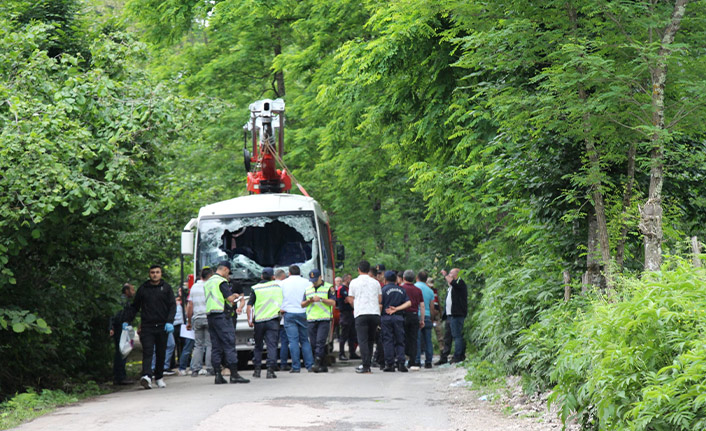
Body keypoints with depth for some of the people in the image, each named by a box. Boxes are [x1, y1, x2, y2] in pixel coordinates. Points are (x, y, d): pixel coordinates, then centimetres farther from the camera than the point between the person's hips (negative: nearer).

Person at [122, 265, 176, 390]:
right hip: (147, 327, -1)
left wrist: (170, 322, -11)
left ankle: (159, 377, 21)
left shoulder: (166, 288, 8)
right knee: (147, 352, -14)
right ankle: (146, 376, -28)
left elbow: (172, 306, 3)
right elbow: (134, 307, 17)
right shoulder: (143, 289, 9)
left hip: (162, 327, 1)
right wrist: (126, 320, 7)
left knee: (161, 353, 7)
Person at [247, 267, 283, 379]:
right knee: (272, 345, -4)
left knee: (258, 346, 14)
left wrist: (249, 320, -1)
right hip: (273, 320, -1)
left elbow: (249, 305, -3)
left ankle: (257, 369, 16)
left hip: (259, 320, 1)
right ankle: (270, 369, -16)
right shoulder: (277, 285, 6)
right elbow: (282, 302, 16)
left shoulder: (255, 288, 2)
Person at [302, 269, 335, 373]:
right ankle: (323, 366, 9)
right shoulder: (308, 289, 18)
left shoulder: (328, 287, 4)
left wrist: (321, 299, -15)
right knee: (314, 343, 2)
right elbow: (302, 304, 17)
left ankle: (317, 363, -22)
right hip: (311, 320, 5)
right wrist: (309, 301, -3)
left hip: (324, 319, -5)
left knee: (320, 341, -15)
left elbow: (333, 302, -4)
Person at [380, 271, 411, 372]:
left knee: (388, 341, 0)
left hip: (386, 318, -3)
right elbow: (408, 303, 1)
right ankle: (401, 363, -3)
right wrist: (396, 309, -3)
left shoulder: (384, 290, -3)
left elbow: (380, 305, -7)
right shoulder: (401, 290, 9)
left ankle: (390, 364, -3)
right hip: (399, 318, 3)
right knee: (399, 341, 8)